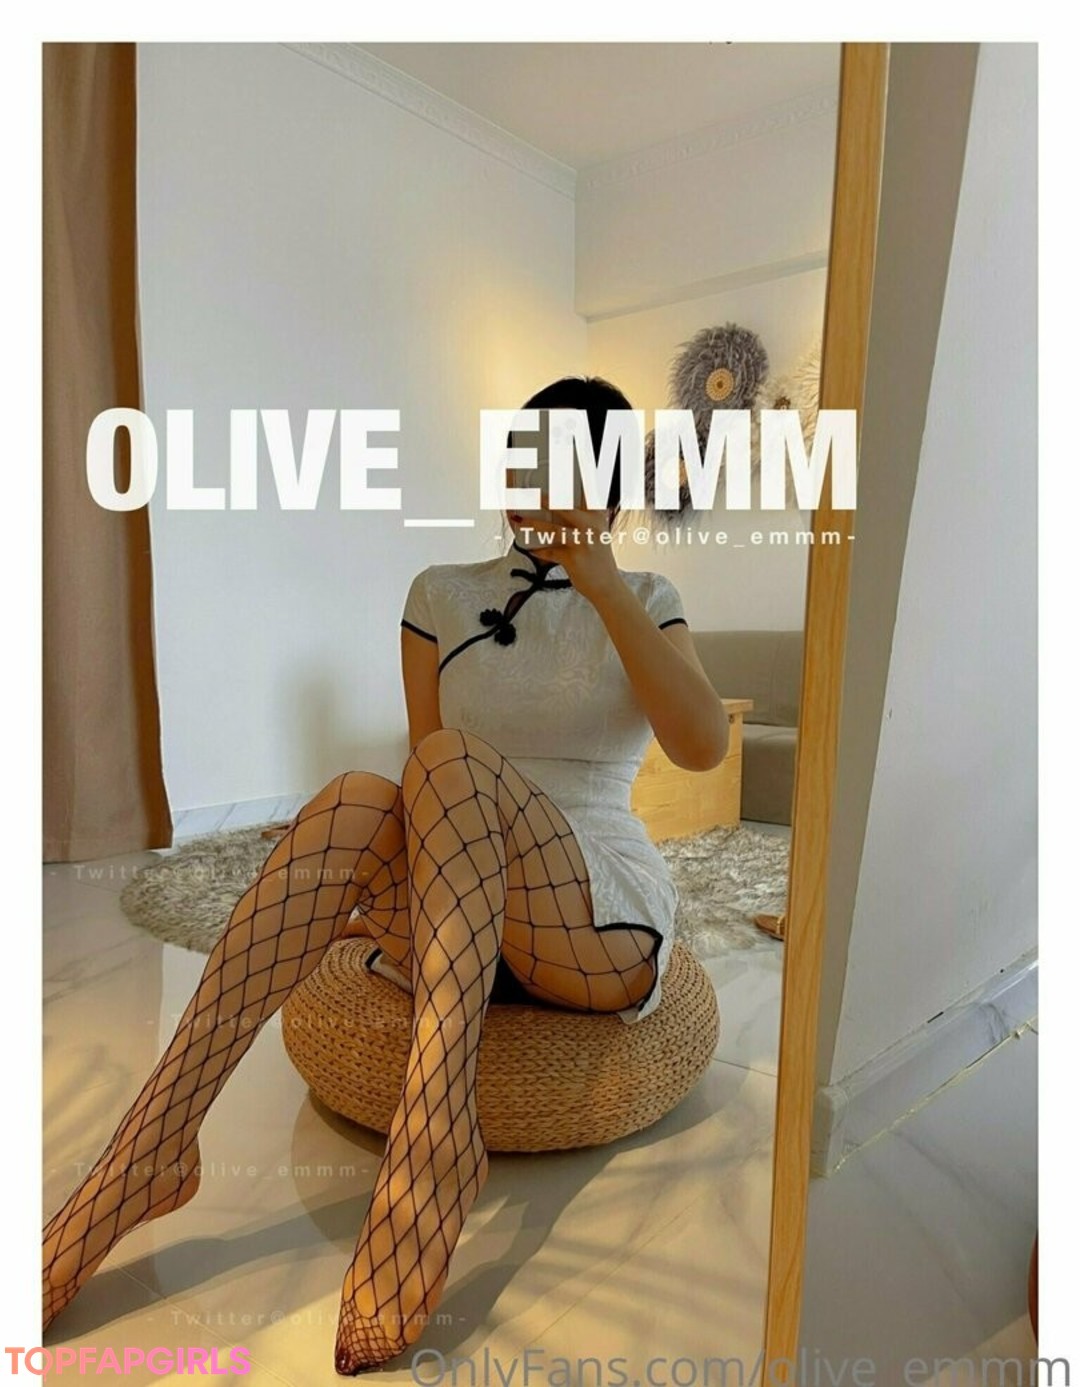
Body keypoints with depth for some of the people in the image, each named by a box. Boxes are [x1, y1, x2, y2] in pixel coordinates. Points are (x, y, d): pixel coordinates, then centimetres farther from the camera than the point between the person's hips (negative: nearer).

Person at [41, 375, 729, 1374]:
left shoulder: (645, 600, 8)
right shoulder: (443, 595, 11)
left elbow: (704, 748, -10)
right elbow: (426, 781, 7)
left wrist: (603, 586, -16)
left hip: (599, 924, -1)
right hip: (446, 913, 2)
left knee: (453, 761, -30)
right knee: (356, 801, -31)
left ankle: (434, 1148, -34)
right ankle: (146, 1156, -31)